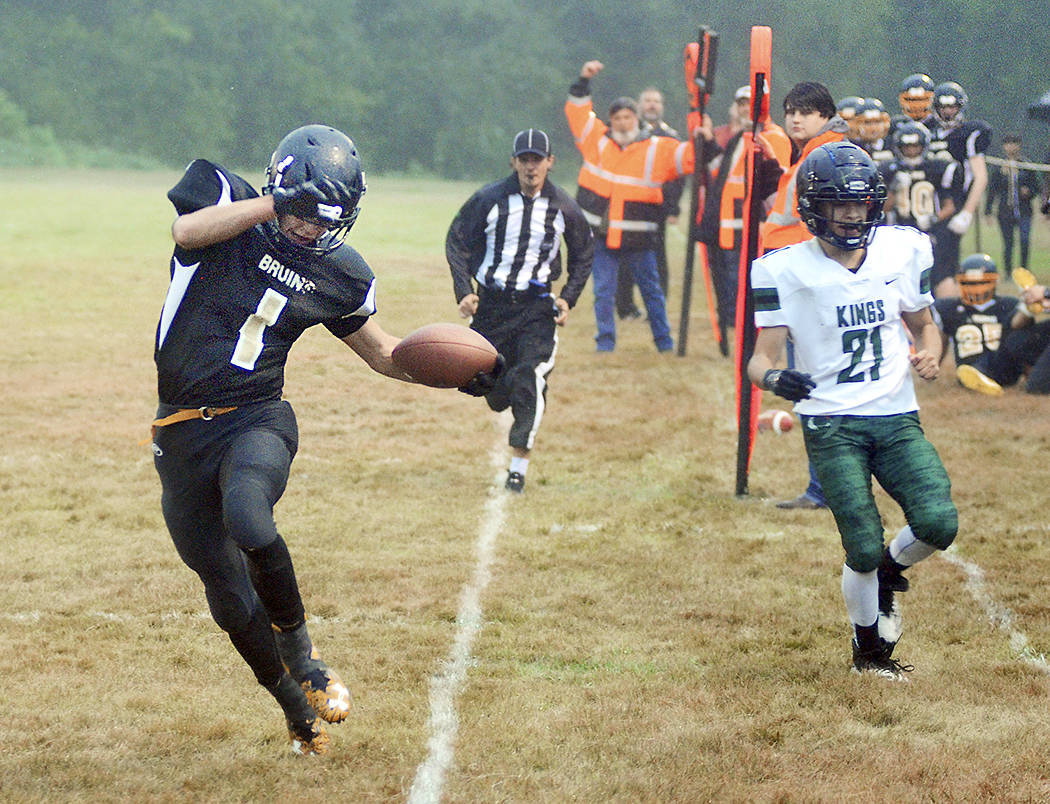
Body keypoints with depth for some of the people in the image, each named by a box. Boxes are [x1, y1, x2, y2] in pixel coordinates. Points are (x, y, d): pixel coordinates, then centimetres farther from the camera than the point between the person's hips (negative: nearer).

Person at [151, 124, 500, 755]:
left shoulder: (338, 274, 4)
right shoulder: (222, 195, -3)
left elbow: (380, 351, 18)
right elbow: (188, 232, -26)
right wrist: (274, 203, -24)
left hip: (258, 420, -1)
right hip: (183, 432, 1)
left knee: (246, 517, -34)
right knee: (229, 597, 5)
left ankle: (297, 641, -10)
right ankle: (297, 708, 27)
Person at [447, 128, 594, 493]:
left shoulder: (563, 208, -2)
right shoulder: (488, 199, -6)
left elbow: (583, 254, 13)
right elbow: (457, 241, 4)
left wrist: (568, 299, 1)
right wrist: (464, 291, -8)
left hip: (536, 307, -1)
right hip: (490, 304, 1)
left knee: (530, 380, -20)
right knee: (495, 392, 7)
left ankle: (519, 466, -17)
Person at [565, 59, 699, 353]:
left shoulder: (657, 149, 2)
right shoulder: (597, 140, 6)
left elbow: (687, 156, -1)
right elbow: (577, 112, 8)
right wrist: (583, 81, 0)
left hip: (638, 237, -1)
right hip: (601, 235, 1)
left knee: (651, 289, 8)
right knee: (603, 290, 2)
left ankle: (664, 341, 18)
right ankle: (605, 341, 11)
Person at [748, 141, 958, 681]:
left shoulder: (903, 251, 5)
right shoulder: (786, 271, -4)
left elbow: (923, 325, 19)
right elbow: (762, 356, -5)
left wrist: (930, 354, -4)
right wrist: (771, 377, -29)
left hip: (897, 418, 3)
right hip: (831, 426, -3)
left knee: (938, 523, -17)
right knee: (864, 552, -10)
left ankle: (891, 570, 19)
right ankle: (869, 651, 18)